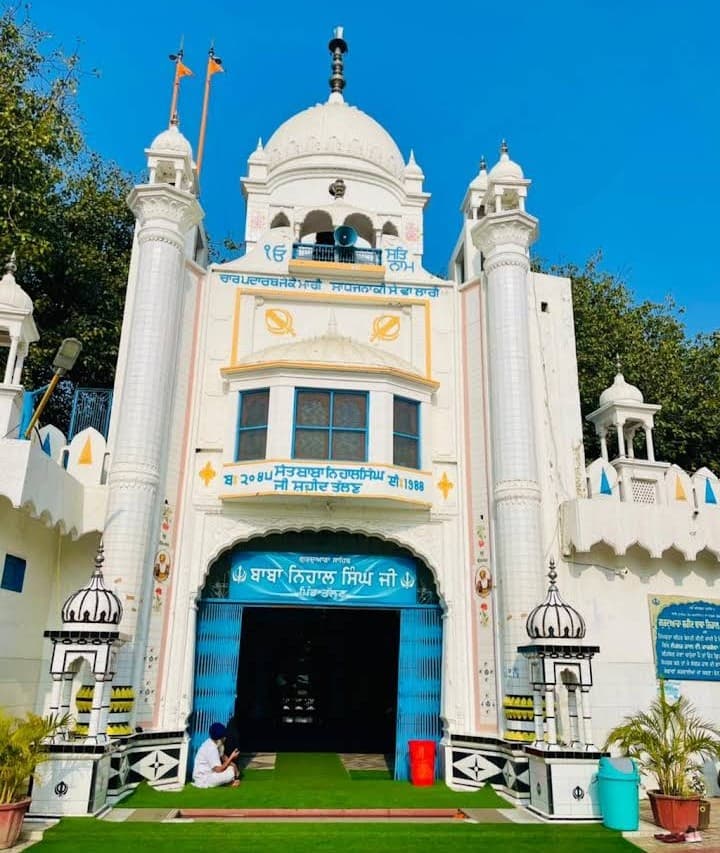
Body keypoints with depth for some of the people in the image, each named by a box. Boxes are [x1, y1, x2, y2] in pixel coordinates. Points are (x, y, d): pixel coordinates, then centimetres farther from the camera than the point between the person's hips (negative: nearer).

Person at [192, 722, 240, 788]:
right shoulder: (211, 749, -25)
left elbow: (223, 758, 13)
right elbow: (219, 769, -27)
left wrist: (233, 764, -2)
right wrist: (231, 757, -21)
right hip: (202, 781, -10)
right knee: (231, 771, -23)